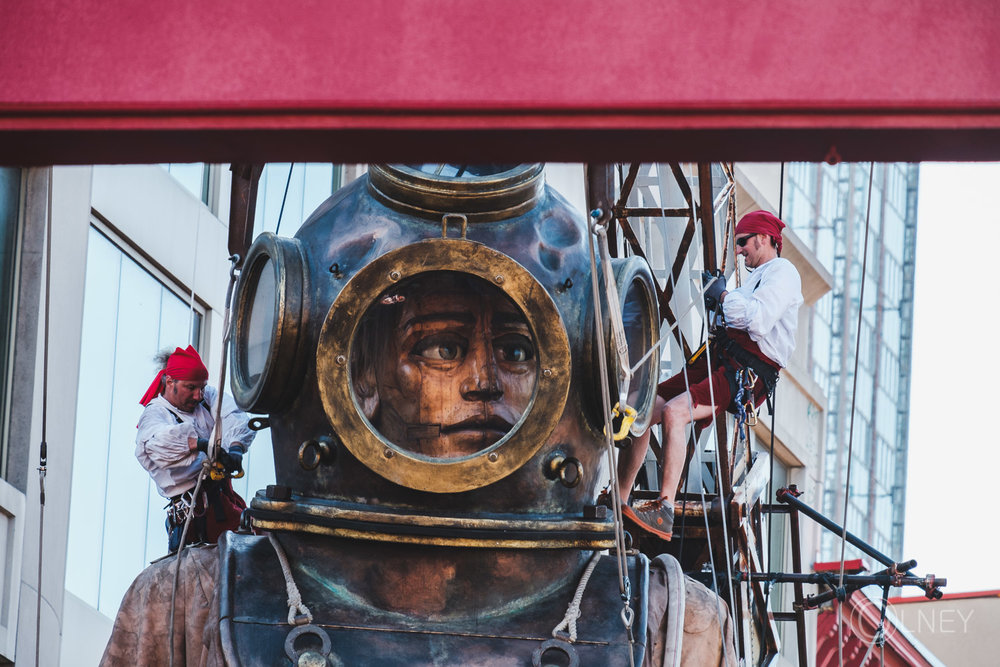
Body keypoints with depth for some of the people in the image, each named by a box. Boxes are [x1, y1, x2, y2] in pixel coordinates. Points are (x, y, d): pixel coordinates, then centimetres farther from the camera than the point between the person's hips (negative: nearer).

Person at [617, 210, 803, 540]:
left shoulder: (782, 272, 0)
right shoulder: (755, 277, 32)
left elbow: (758, 321, -18)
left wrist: (724, 296, -7)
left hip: (748, 375, -10)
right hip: (716, 361, 10)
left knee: (674, 413, -30)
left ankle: (664, 514, -36)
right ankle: (618, 501, -6)